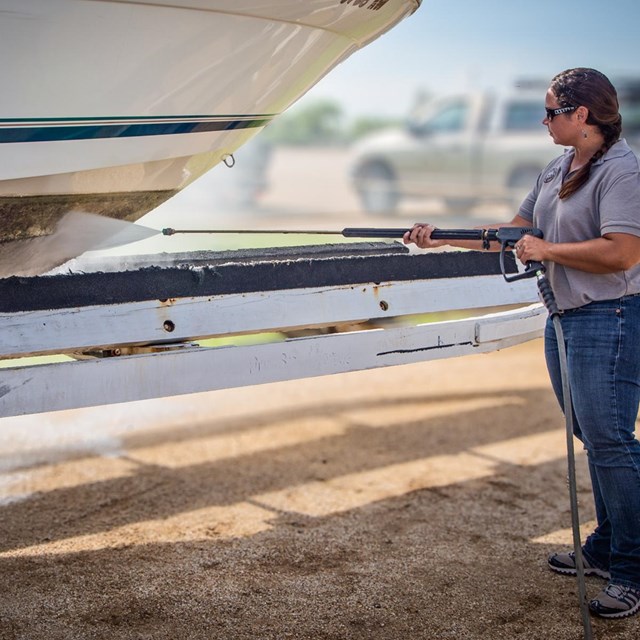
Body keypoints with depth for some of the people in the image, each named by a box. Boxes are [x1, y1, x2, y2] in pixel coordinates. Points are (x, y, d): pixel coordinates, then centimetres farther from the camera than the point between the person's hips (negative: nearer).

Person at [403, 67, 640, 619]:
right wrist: (442, 236, 17)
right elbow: (516, 231, 22)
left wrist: (546, 249, -14)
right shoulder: (557, 171, 15)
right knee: (593, 440, 14)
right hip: (565, 319, 9)